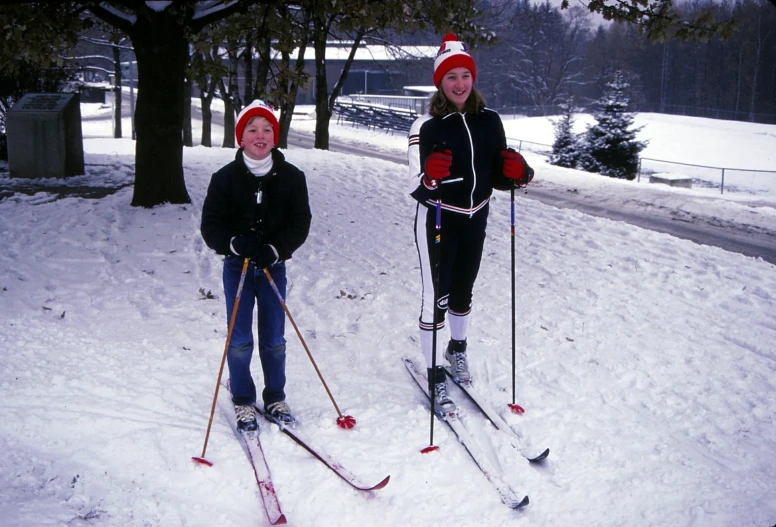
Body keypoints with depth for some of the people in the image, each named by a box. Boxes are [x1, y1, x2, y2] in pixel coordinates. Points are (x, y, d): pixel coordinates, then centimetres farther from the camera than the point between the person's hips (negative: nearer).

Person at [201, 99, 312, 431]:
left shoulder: (291, 177, -3)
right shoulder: (225, 178, -6)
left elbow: (300, 223, -4)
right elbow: (210, 226, -4)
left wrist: (275, 250, -19)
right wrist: (235, 243, -23)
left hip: (274, 267, 1)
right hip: (236, 267, -1)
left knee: (273, 339, 8)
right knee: (240, 340, 3)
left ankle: (275, 398, 26)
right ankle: (243, 401, 21)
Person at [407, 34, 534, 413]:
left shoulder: (489, 121, -2)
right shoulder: (427, 126, -15)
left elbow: (498, 176, 6)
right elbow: (416, 188, -19)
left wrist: (518, 173, -15)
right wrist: (431, 176, -40)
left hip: (475, 221, 5)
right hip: (437, 221, -4)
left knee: (463, 293, 21)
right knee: (436, 299, -1)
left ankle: (458, 349, 47)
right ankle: (436, 377, 14)